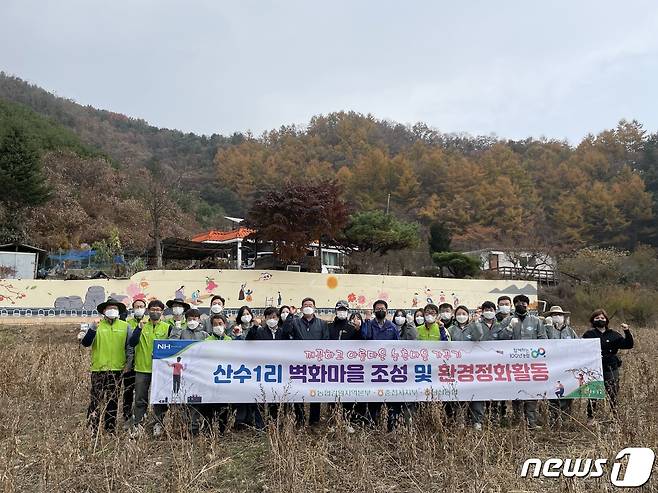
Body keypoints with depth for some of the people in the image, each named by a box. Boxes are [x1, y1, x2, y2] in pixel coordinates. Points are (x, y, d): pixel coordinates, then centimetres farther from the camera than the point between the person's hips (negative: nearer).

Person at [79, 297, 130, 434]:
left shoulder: (125, 326, 7)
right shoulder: (97, 325, 2)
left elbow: (130, 345, 11)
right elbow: (86, 343, -7)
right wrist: (93, 328, -21)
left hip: (117, 369, 2)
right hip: (99, 369, -2)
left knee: (113, 401, 9)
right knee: (96, 400, -4)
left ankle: (110, 430, 18)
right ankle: (92, 430, 5)